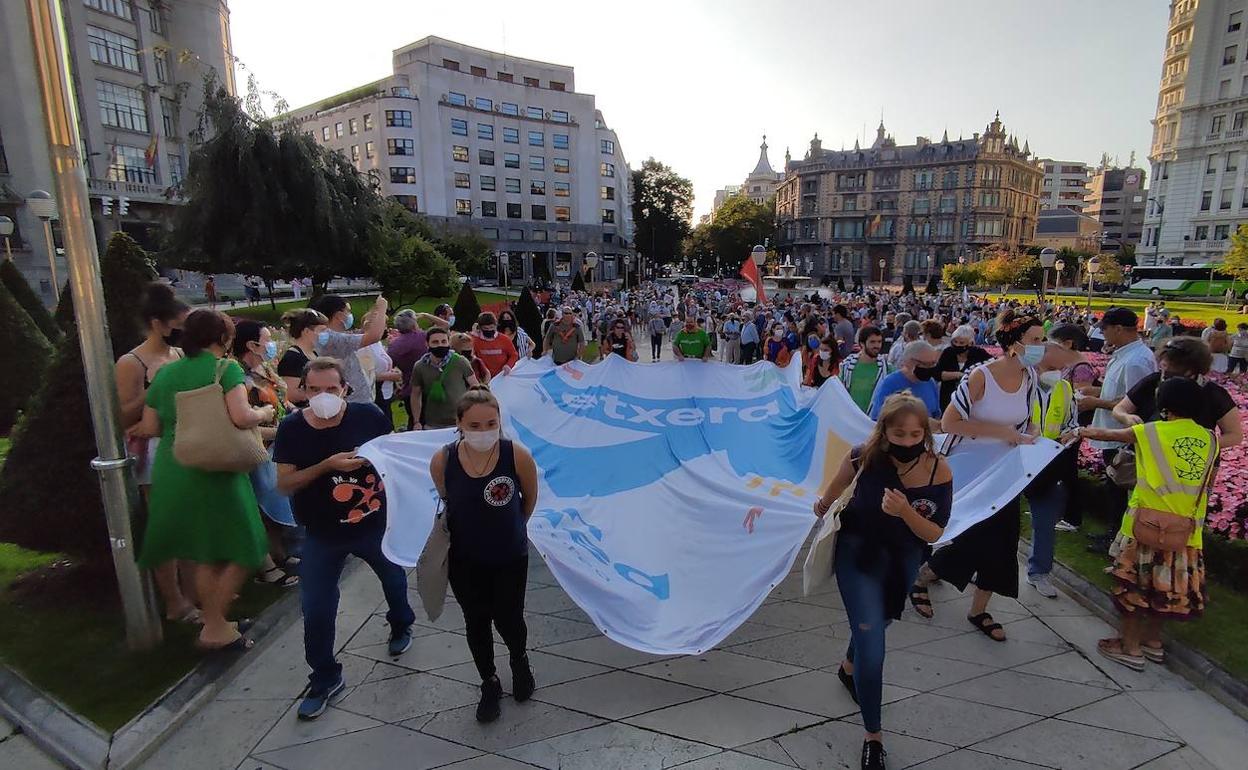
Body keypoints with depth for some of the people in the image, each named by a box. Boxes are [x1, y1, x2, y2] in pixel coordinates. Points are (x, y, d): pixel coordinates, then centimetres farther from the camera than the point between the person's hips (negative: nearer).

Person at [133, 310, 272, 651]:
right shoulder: (225, 368, -10)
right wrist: (264, 413, -3)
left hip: (170, 472, 7)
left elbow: (149, 427, 12)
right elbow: (242, 417, -23)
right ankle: (214, 629, 11)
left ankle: (215, 623, 30)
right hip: (213, 471, -7)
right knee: (241, 550, 7)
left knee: (205, 554, 19)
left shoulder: (165, 373, 9)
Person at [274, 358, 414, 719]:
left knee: (394, 577, 23)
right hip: (322, 534, 0)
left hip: (376, 523, 0)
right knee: (316, 609, 4)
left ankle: (401, 625, 56)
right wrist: (327, 465, -28)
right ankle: (325, 678, 28)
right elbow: (284, 484, -15)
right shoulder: (292, 428, -14)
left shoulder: (368, 416, -17)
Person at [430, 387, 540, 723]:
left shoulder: (517, 455, -25)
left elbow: (530, 497, -4)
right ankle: (489, 683, 43)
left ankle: (520, 662, 47)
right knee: (476, 623, 16)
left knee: (508, 620, 12)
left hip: (510, 558, -1)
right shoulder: (442, 461, -20)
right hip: (464, 560, 2)